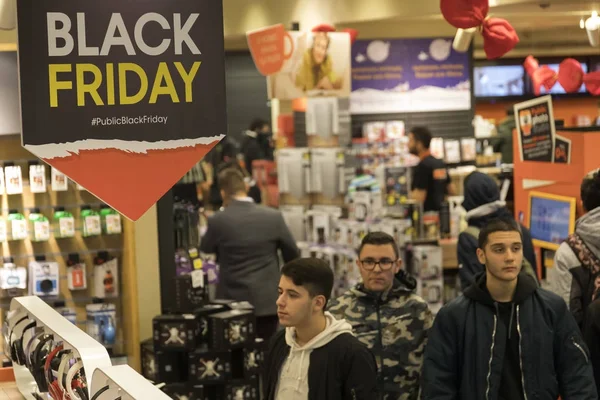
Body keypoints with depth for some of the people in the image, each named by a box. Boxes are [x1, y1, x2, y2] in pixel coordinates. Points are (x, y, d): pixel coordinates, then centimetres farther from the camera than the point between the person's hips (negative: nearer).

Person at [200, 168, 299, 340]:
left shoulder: (218, 220, -11)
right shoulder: (274, 217, -6)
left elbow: (206, 248, 10)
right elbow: (293, 255, 7)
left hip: (233, 302, -1)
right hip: (267, 301, 1)